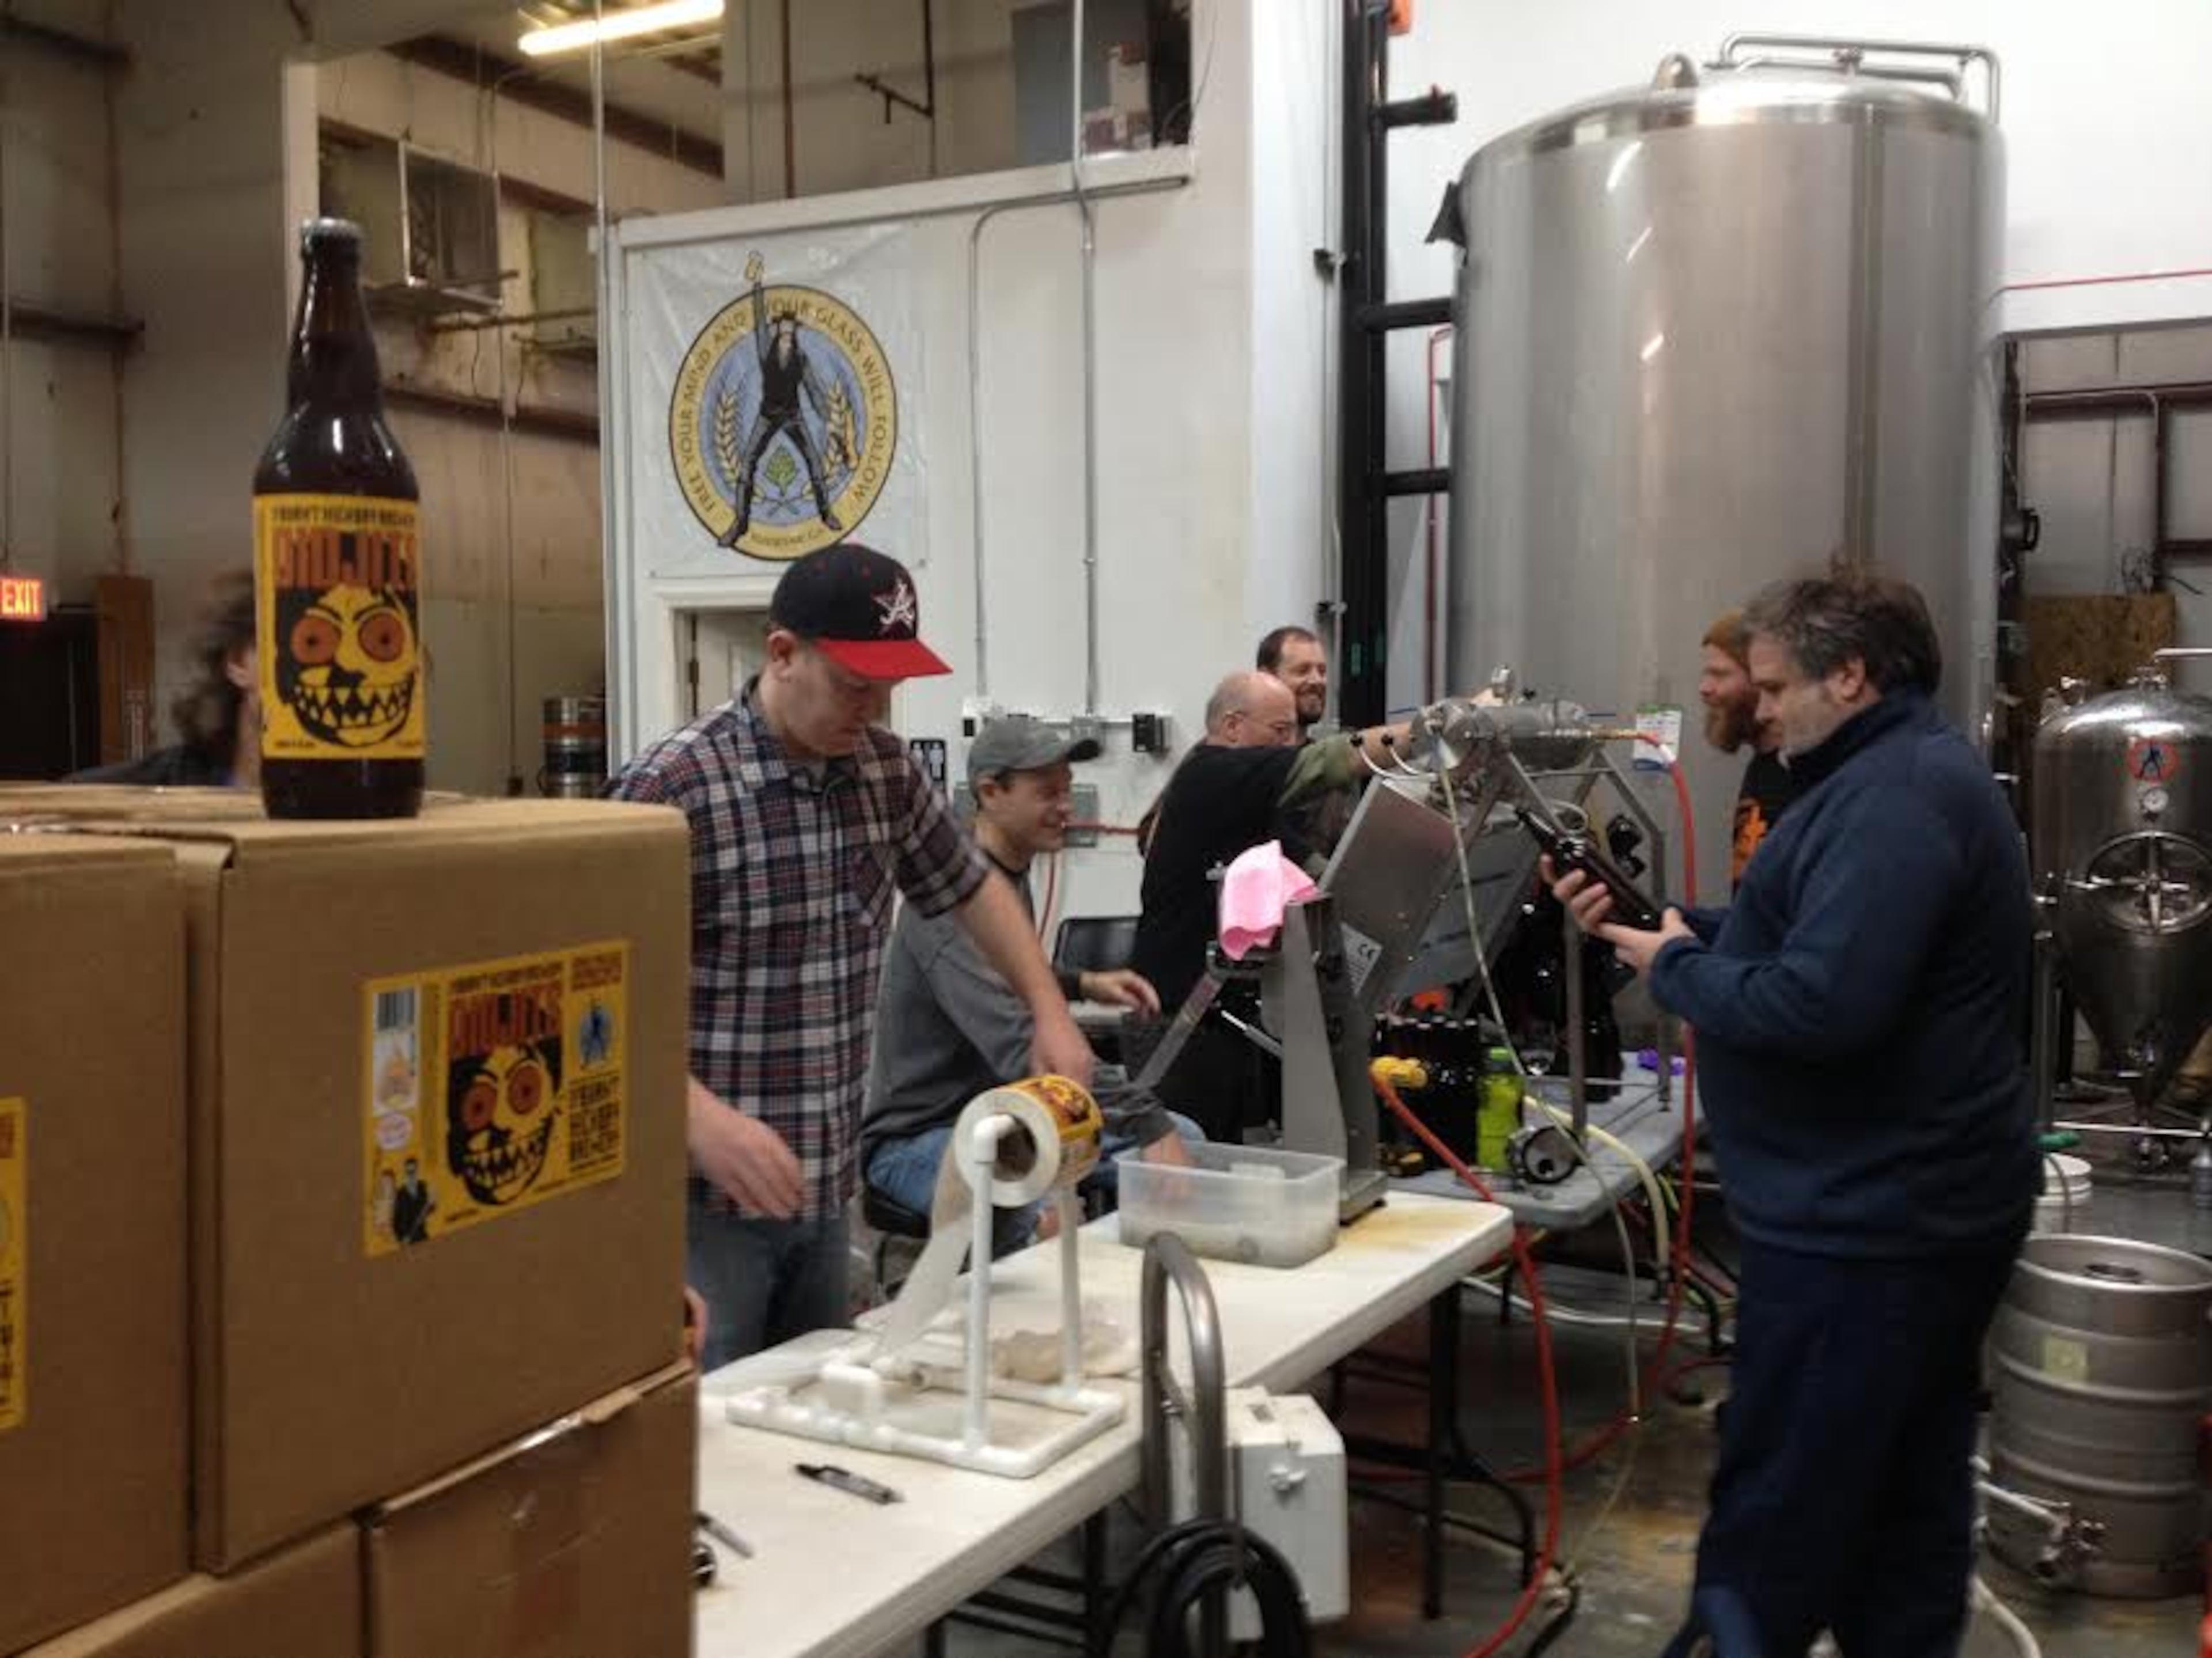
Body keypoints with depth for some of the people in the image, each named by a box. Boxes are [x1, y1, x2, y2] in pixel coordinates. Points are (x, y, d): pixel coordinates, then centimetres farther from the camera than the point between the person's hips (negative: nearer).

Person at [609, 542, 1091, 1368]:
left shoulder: (886, 771, 4)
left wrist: (1050, 1012, 7)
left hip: (825, 1186, 7)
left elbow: (971, 887, 19)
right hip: (702, 1196, -7)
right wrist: (702, 1119, -29)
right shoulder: (672, 787, -17)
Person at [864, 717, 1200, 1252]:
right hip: (919, 1135, -10)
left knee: (1183, 1141, 0)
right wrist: (1146, 1123, -39)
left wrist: (1081, 985, 10)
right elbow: (1018, 1047, -36)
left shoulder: (1013, 876, 9)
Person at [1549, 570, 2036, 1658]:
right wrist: (1648, 918, 6)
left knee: (1777, 1505, 1)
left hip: (1863, 1218, -11)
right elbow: (1807, 943, 18)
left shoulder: (1895, 796, -22)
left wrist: (1673, 968, -15)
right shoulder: (1905, 773, 15)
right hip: (1911, 1202, 11)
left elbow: (1818, 1002, -31)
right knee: (1900, 1487, 19)